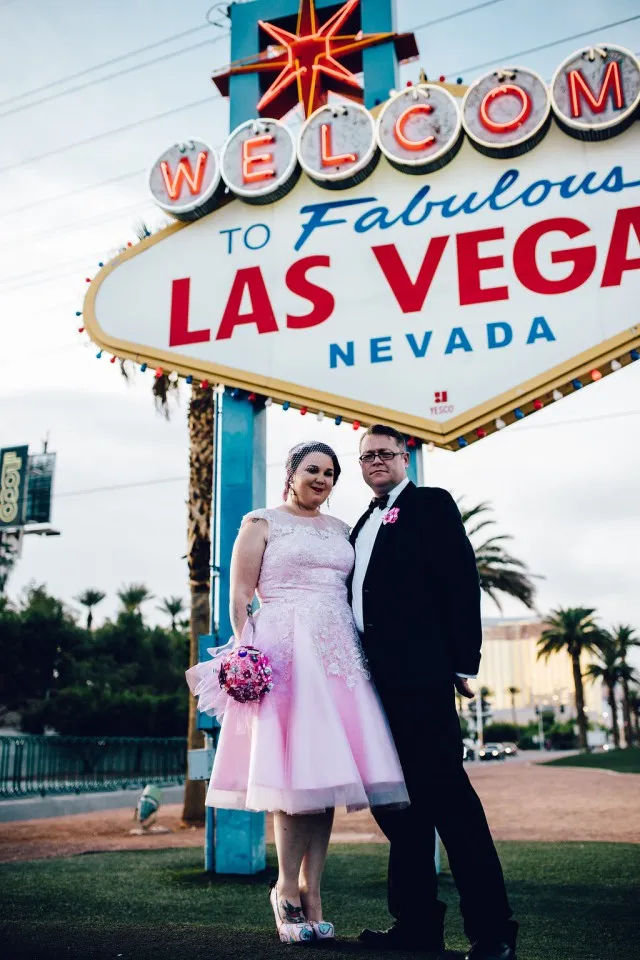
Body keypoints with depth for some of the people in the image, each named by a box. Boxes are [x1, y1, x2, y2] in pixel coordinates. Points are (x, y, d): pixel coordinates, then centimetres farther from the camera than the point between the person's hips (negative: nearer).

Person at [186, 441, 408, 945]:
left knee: (325, 769, 2)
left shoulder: (342, 529, 20)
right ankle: (287, 891, 9)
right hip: (283, 651, -5)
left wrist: (366, 649, 8)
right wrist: (246, 651, -11)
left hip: (338, 653, 5)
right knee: (295, 769, -8)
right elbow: (240, 594, -1)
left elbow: (356, 592, 19)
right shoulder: (262, 522, 6)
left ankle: (311, 894, 11)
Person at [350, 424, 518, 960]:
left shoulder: (431, 504, 2)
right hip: (376, 679, 8)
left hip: (420, 675, -8)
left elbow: (461, 581, -7)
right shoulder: (364, 525, 22)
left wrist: (464, 662, -13)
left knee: (446, 791, -7)